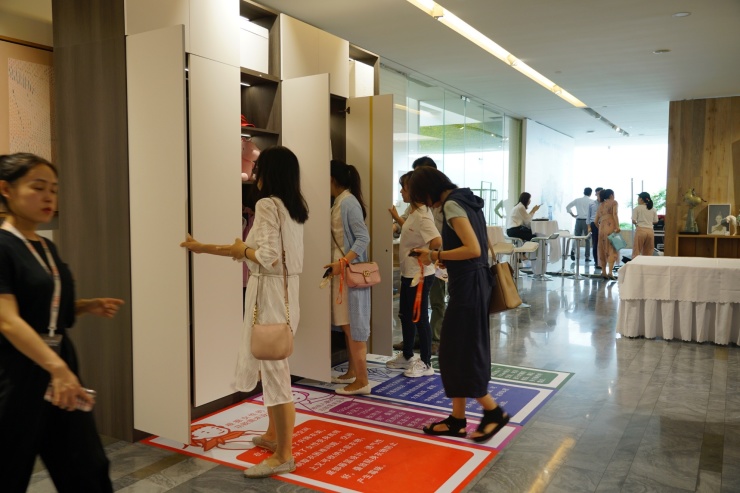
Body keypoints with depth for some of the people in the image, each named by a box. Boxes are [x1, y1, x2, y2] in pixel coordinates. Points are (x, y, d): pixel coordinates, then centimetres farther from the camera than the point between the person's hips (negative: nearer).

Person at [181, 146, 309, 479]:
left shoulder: (267, 204, -15)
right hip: (285, 290, 9)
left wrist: (241, 250, -3)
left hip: (270, 292, -9)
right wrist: (202, 248, 22)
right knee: (271, 366, 21)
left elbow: (267, 258, -23)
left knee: (273, 371, -1)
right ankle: (273, 435, 35)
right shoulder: (294, 207, 12)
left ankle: (284, 455, 10)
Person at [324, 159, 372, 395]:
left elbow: (363, 238, -20)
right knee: (347, 325, 15)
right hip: (341, 272, 9)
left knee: (353, 325, -4)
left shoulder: (349, 202, -14)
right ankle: (351, 372, 26)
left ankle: (362, 381, 3)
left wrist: (343, 262, -26)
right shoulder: (338, 202, 13)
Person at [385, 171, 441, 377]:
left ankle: (426, 364, 15)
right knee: (405, 315, 20)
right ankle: (407, 356, 35)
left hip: (419, 275, -10)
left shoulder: (422, 215, -22)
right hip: (408, 273, 10)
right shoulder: (413, 212, 9)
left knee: (419, 318, 1)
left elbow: (437, 241, -35)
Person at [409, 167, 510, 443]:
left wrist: (436, 256, -14)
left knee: (460, 354, 1)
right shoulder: (466, 201, 15)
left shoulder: (452, 204, -15)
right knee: (457, 352, 12)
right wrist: (441, 257, 11)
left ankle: (494, 411, 14)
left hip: (467, 285, -10)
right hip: (474, 282, 10)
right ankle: (457, 419, 20)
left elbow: (473, 249, -24)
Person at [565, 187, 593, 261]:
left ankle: (573, 250, -18)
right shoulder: (591, 201, -1)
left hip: (578, 220, 2)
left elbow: (567, 207, 7)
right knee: (588, 239, 6)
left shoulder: (577, 200, 6)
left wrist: (572, 214, 10)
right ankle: (587, 257, 6)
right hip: (587, 221, -2)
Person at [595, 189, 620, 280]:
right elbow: (615, 214, -11)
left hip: (601, 227, 5)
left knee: (603, 249, 10)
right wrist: (617, 227, -18)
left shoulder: (600, 205, 20)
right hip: (610, 226, -5)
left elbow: (596, 221, 15)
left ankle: (604, 272, 13)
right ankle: (610, 271, -18)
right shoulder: (614, 202, 6)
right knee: (612, 249, -7)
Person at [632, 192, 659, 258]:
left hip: (641, 230, -4)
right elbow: (655, 221, 11)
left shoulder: (637, 208, -1)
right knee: (648, 253, 9)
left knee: (636, 252, -2)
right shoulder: (653, 209, 11)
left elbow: (633, 221, -6)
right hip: (650, 231, 4)